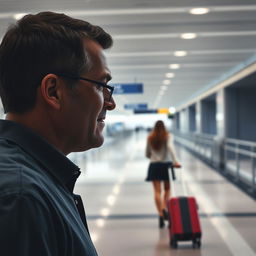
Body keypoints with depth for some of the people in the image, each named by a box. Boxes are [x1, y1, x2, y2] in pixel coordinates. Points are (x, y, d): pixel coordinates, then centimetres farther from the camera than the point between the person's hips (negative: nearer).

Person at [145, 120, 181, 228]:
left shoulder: (150, 138, 5)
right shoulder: (167, 136, -2)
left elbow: (147, 154, 10)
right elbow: (170, 147, -20)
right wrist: (175, 161, -27)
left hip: (154, 166, 1)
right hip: (166, 164, -1)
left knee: (157, 191, -1)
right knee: (167, 189, 14)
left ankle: (161, 215, -9)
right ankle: (164, 208, -8)